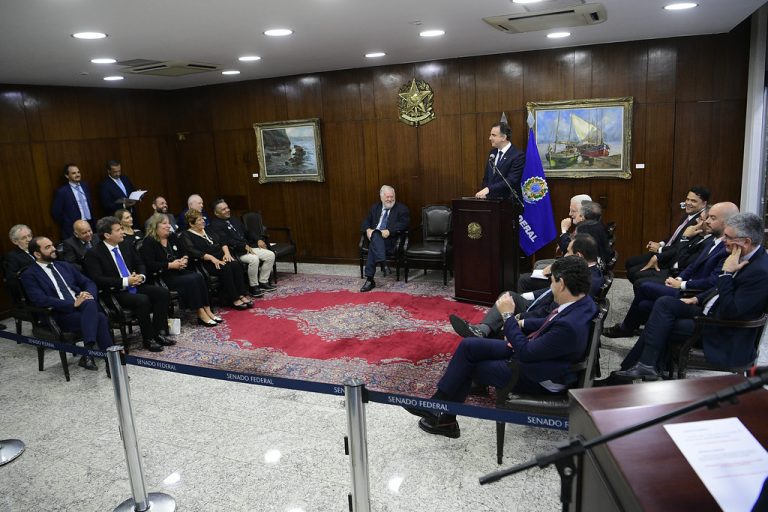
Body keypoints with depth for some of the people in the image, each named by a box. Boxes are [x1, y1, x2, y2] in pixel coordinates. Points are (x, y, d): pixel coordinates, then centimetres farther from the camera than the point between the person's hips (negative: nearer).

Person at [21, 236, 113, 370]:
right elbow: (41, 300, -11)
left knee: (90, 303, -33)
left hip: (83, 306, 4)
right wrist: (73, 303, -20)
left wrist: (88, 294, -6)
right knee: (100, 318, -30)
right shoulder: (29, 275, 4)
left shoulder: (65, 266, 21)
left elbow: (89, 283, 19)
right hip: (60, 315, -4)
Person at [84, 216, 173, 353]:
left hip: (136, 285, 7)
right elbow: (98, 280, -16)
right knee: (143, 300, -32)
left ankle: (157, 333, -9)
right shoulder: (93, 254, -9)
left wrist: (141, 276, -6)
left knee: (163, 293, -16)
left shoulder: (126, 245, 10)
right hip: (116, 293, -7)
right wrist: (125, 282, -22)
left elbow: (140, 264, 17)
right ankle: (148, 339, -17)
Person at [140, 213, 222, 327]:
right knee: (191, 281, -28)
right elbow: (150, 264, -17)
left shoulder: (173, 237, 16)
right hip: (164, 277, -7)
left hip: (179, 271, 7)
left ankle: (207, 311, -22)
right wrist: (170, 265, -19)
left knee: (199, 277, -22)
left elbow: (184, 253, 22)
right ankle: (201, 315, -25)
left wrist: (184, 260, -3)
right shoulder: (149, 242, -5)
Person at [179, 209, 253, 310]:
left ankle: (241, 295, -25)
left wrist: (227, 253, -4)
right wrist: (212, 258, -24)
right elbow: (192, 252, -15)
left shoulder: (207, 230, 21)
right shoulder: (186, 235, 1)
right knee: (225, 268, -32)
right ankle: (234, 299, -27)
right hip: (206, 263, -6)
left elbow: (222, 243, 17)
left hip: (221, 257, 6)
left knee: (236, 264, -23)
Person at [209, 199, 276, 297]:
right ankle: (253, 287, -15)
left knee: (270, 255, -5)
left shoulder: (234, 220, 21)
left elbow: (246, 232, 26)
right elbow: (227, 241, -20)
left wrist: (257, 240, 9)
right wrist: (244, 246, -22)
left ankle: (263, 282, 5)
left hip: (248, 247, 9)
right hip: (235, 252, -9)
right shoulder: (215, 225, -8)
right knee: (254, 259, -33)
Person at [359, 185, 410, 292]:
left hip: (390, 239, -4)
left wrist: (389, 231, -19)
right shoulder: (375, 208, 24)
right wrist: (368, 229, -7)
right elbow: (366, 221, 18)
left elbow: (405, 223, -6)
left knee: (374, 244, -34)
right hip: (374, 237, 4)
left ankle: (370, 279, -40)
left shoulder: (401, 208, 9)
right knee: (375, 235, -34)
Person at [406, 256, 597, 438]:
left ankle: (446, 417, 23)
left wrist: (508, 316, -19)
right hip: (533, 351, 8)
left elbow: (525, 353, -27)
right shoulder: (580, 300, -8)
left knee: (468, 367, 2)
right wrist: (521, 325, -1)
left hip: (537, 376, -8)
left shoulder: (569, 326, -35)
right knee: (468, 346, 1)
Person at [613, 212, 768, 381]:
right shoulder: (741, 256, 2)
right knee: (664, 303, -6)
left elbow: (729, 312, -27)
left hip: (724, 333, -9)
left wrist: (727, 272, -27)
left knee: (661, 325, -13)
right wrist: (697, 299, 7)